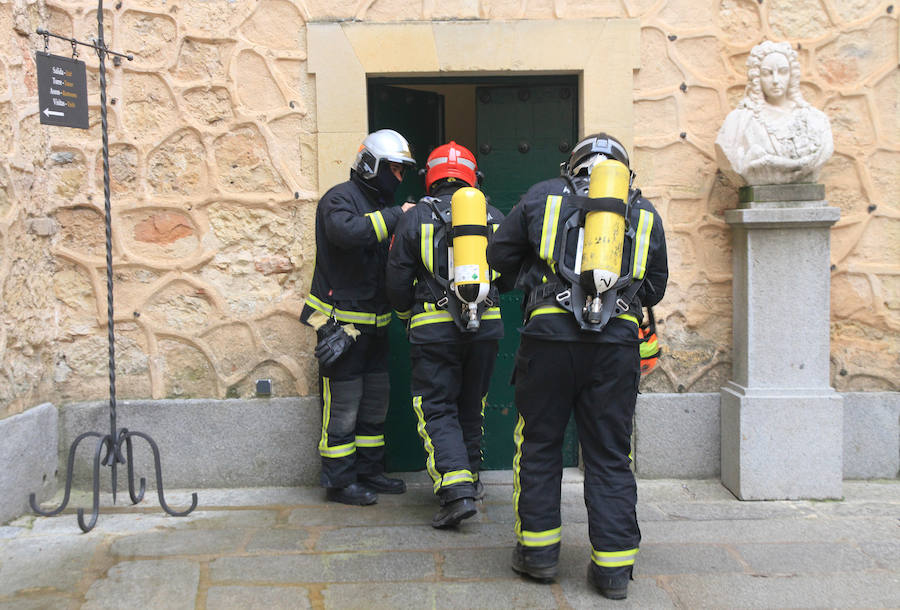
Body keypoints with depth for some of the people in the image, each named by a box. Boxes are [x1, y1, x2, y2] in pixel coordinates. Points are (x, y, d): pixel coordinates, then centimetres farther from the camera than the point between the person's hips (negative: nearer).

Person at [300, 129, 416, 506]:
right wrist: (395, 215, -25)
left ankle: (369, 471, 26)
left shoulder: (379, 205, 18)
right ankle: (339, 481, 7)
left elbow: (393, 262, 18)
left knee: (375, 400, 14)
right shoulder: (340, 199, -10)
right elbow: (348, 231, -33)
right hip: (341, 320, -9)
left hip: (373, 322, 9)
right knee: (342, 404, -3)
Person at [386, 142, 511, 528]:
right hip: (486, 325, 4)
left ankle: (457, 490, -12)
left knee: (437, 408, 1)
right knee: (471, 405, 18)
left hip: (434, 326, -3)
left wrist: (407, 314, 20)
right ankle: (470, 478, 29)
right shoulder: (495, 216, 10)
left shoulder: (415, 217, 0)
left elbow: (397, 281, 2)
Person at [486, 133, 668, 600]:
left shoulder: (543, 196, 10)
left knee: (538, 443, 12)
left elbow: (499, 255, 14)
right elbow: (654, 289, 21)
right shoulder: (644, 213, 14)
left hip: (549, 333, -1)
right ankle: (614, 566, 12)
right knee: (610, 455, 8)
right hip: (617, 341, 2)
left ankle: (538, 551, 20)